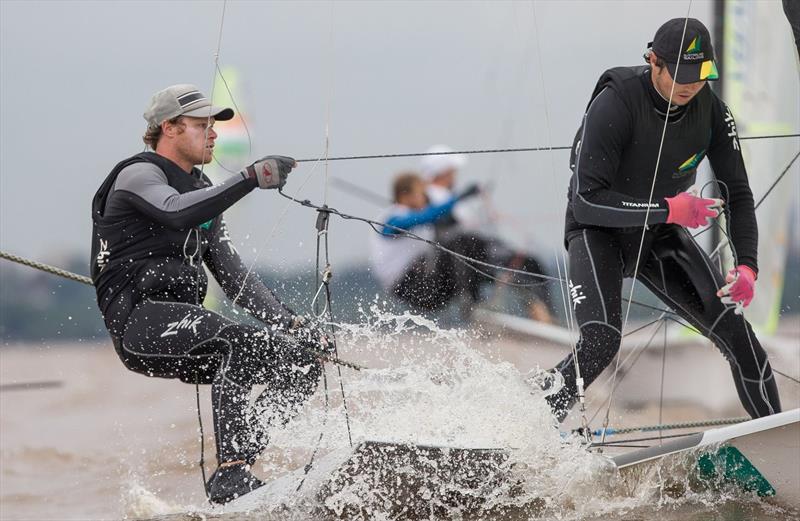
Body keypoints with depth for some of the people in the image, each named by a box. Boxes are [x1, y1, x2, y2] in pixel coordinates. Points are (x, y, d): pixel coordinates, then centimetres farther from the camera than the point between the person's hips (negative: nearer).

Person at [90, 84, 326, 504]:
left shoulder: (200, 191, 25)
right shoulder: (138, 175, -1)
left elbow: (232, 275, 26)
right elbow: (177, 213, -25)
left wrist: (293, 325, 15)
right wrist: (251, 179, -29)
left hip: (184, 327, 9)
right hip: (140, 322, -9)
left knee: (302, 363, -3)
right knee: (237, 342, -35)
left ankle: (238, 457, -11)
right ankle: (230, 476, -37)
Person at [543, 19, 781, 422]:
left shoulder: (711, 112, -10)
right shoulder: (614, 104, -26)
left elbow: (738, 195, -4)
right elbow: (587, 200, -28)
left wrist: (747, 266, -19)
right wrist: (668, 209, -33)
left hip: (660, 236, 5)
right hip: (598, 232, -5)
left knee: (733, 329, -10)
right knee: (601, 341, -28)